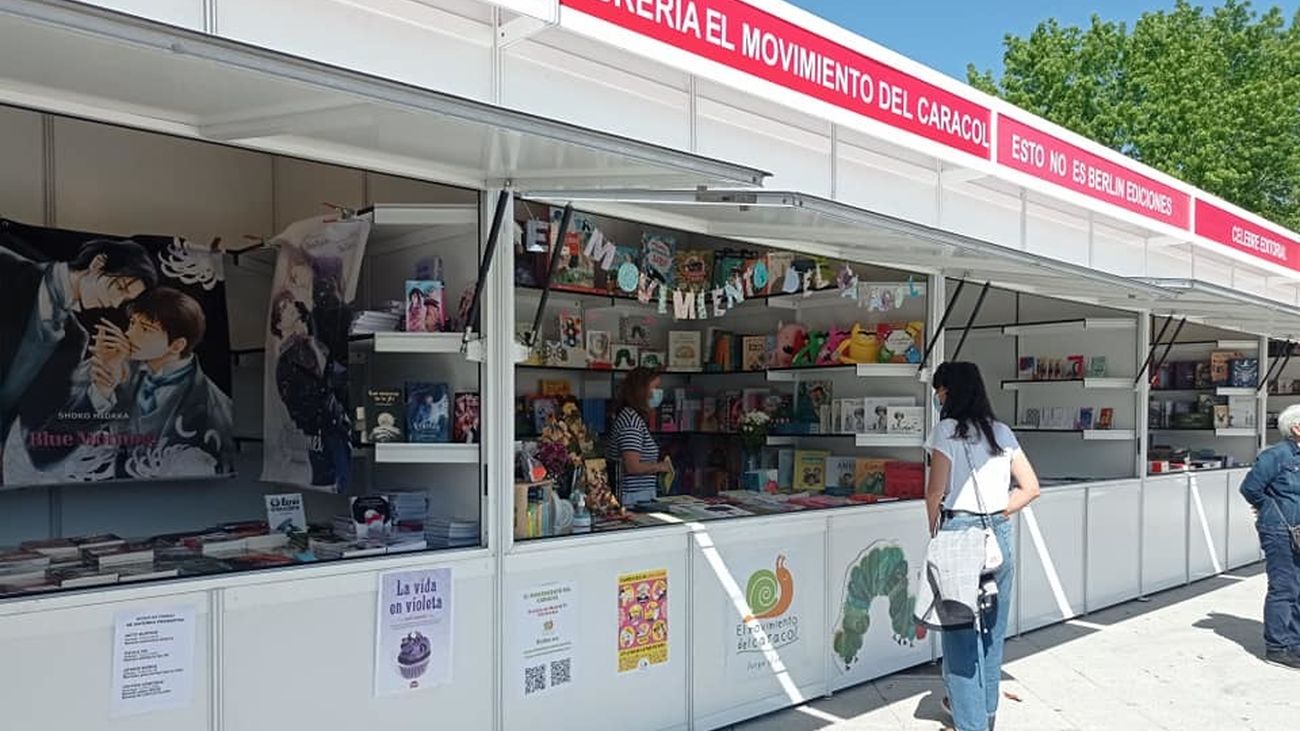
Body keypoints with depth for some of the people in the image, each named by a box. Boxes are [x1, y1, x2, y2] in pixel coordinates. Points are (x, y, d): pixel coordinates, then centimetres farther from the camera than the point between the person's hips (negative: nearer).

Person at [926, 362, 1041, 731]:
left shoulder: (948, 430, -7)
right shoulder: (1002, 432, 10)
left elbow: (935, 491, -9)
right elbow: (1030, 487, 11)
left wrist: (934, 533, 3)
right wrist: (997, 516, 13)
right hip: (1000, 536, 6)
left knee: (961, 631, 1)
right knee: (992, 628, 17)